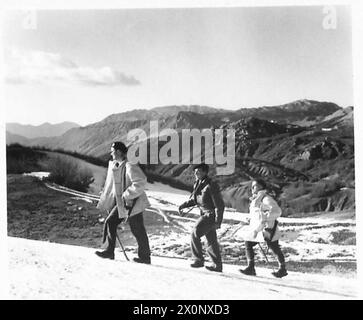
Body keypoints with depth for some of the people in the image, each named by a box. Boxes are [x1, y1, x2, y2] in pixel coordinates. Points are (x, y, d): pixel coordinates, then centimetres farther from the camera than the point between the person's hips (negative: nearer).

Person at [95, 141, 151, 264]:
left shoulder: (130, 166, -20)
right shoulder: (114, 166, 9)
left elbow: (141, 182, -27)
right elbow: (111, 185, 20)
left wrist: (127, 195, -25)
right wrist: (105, 202, 22)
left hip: (133, 203, -9)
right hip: (121, 203, 9)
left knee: (138, 230, -1)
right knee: (110, 222, 6)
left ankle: (145, 257, 11)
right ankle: (109, 251, 15)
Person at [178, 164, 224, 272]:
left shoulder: (211, 186, -20)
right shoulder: (197, 184, 7)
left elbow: (219, 204, -19)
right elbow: (193, 199, 20)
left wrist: (217, 221, -20)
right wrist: (183, 205, 5)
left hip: (211, 215, -9)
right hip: (205, 214, 9)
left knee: (195, 234, -15)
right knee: (211, 240, 13)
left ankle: (199, 260, -4)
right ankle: (218, 265, 21)